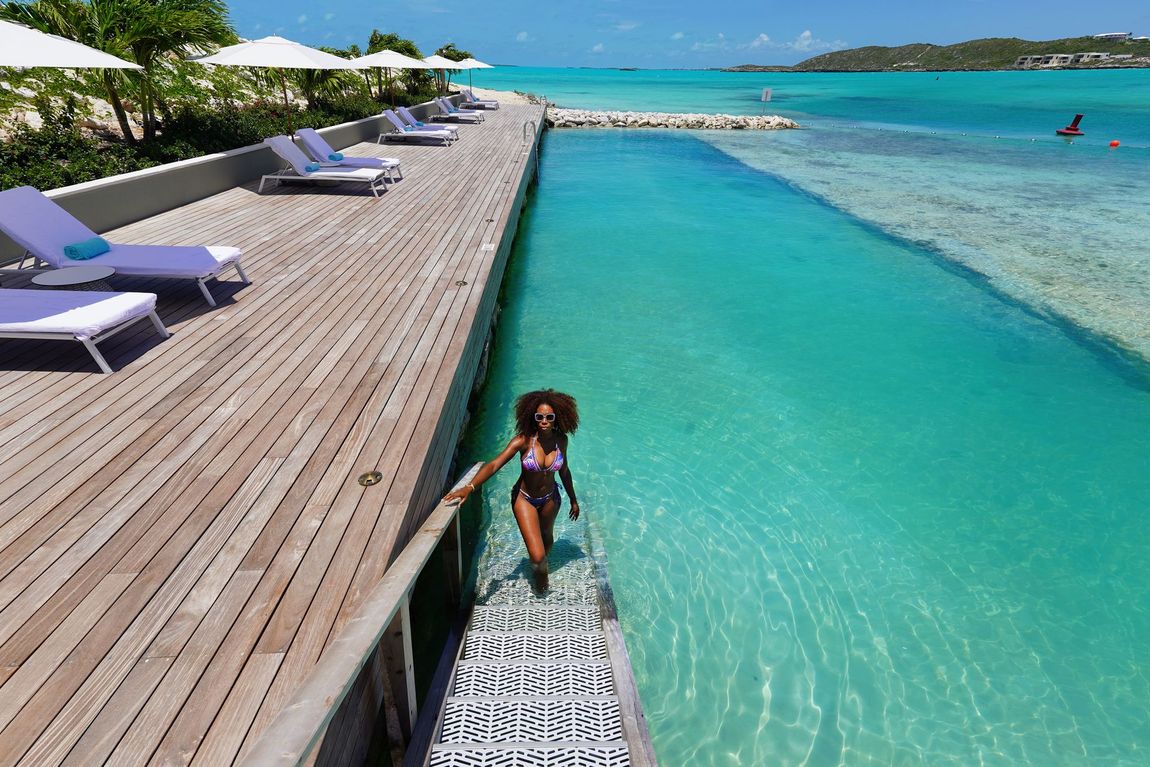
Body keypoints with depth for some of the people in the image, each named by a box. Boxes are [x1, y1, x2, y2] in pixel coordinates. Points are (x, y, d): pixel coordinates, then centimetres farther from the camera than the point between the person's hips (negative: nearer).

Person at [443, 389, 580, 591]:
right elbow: (494, 465, -36)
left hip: (550, 498, 4)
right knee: (537, 557, -9)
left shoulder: (561, 440, -16)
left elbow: (564, 471, 0)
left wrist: (573, 500, 11)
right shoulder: (524, 440, -28)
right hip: (524, 499, -3)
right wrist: (469, 487, -51)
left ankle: (540, 564, 64)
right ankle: (541, 570, 29)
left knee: (547, 536, 29)